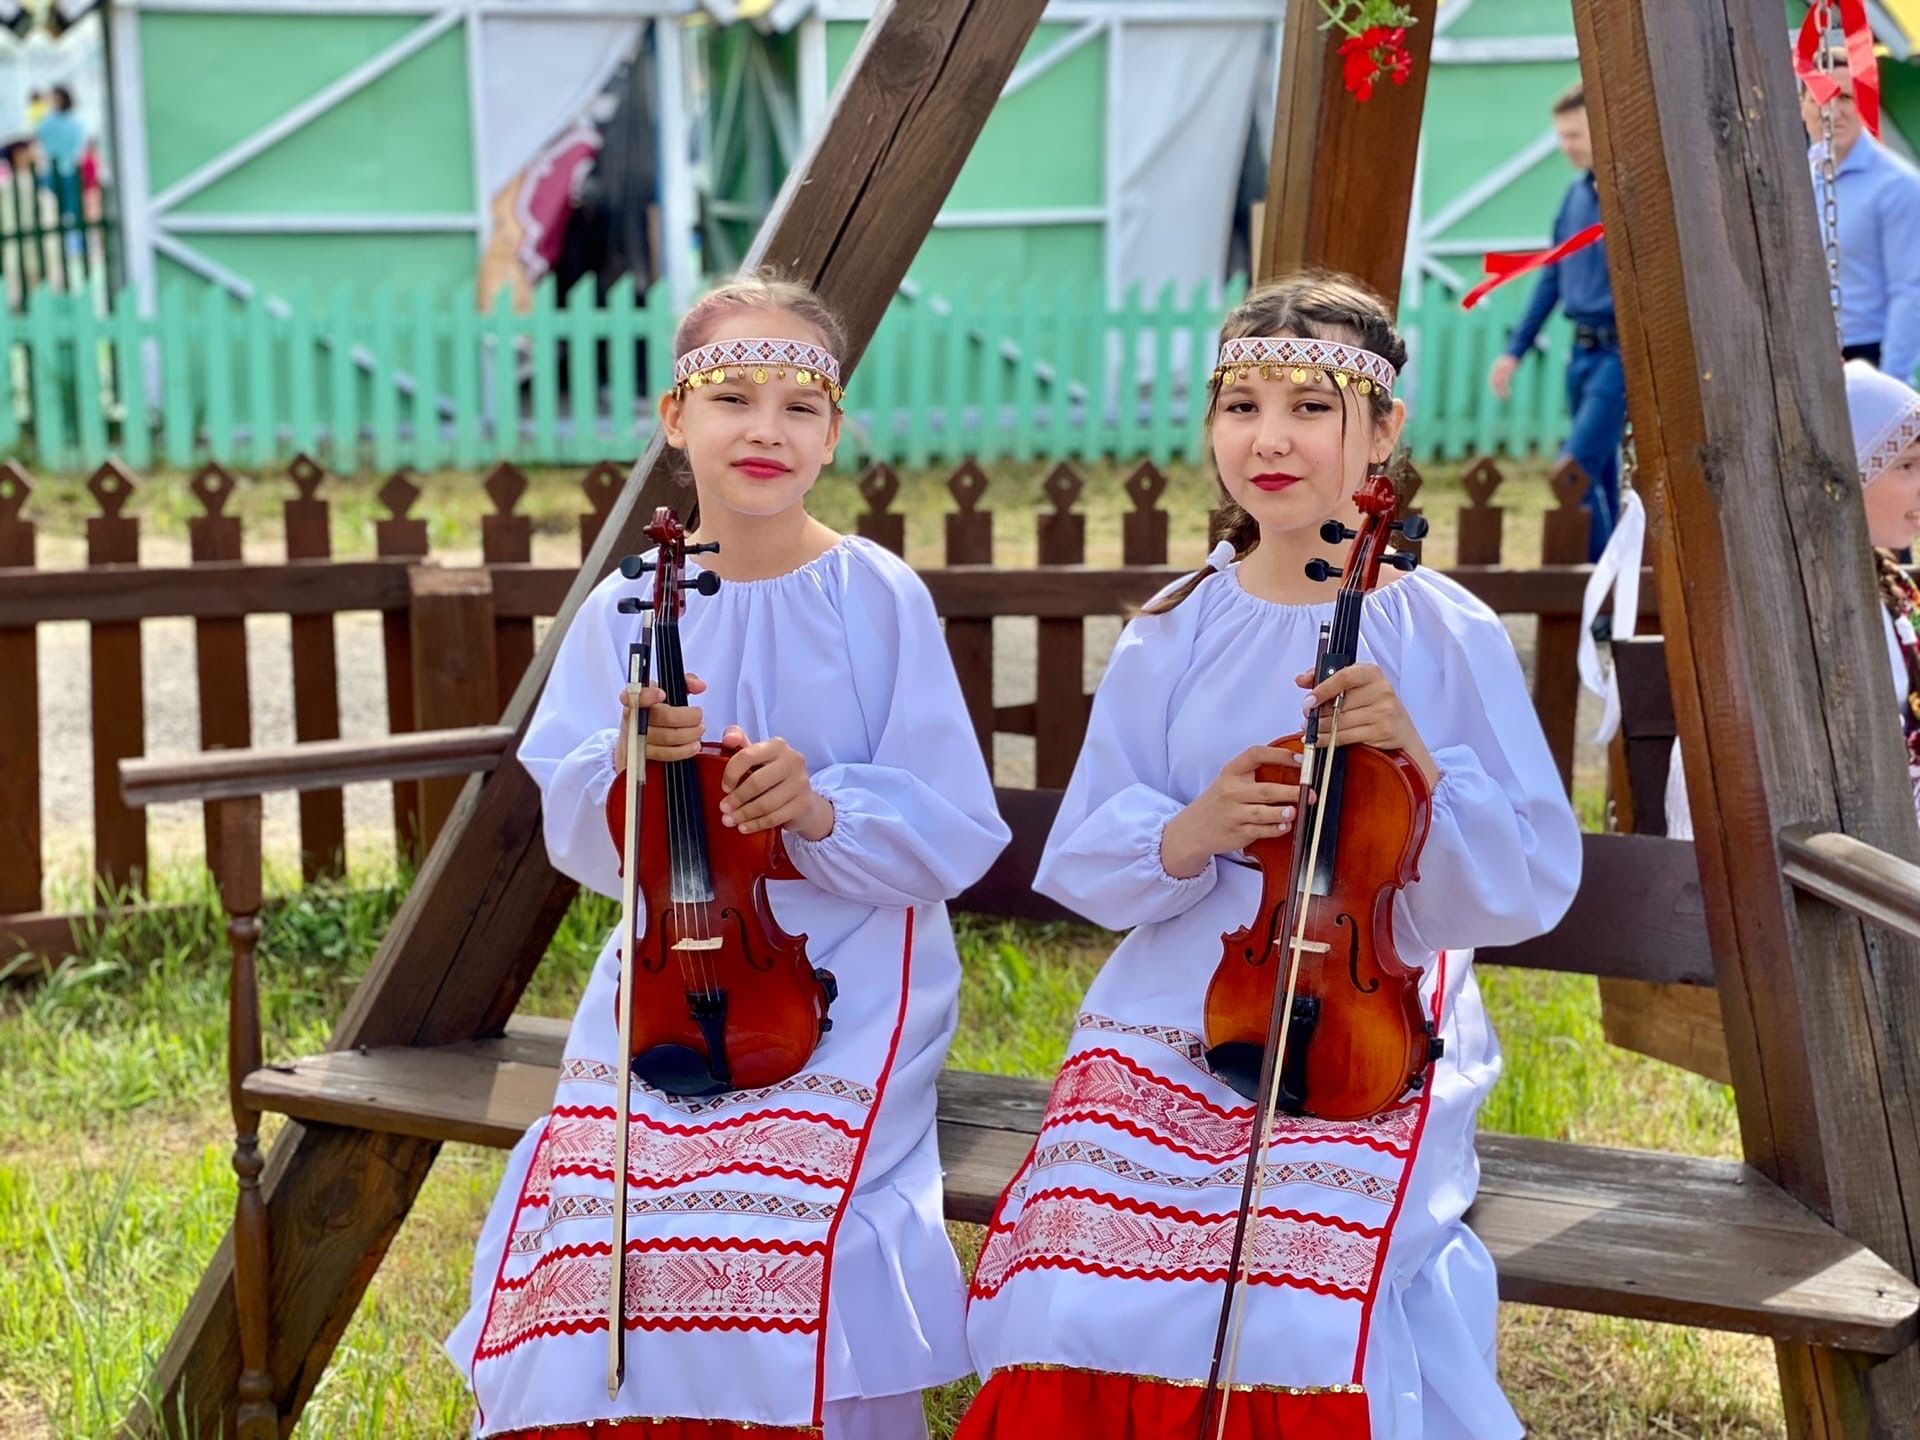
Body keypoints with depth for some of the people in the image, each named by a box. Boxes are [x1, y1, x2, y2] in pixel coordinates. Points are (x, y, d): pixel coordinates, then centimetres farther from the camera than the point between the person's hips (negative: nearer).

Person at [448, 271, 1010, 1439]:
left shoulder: (879, 599, -3)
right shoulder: (630, 610, 4)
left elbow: (954, 838, -5)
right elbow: (585, 844, 0)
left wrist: (820, 808, -22)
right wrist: (633, 765, -20)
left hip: (848, 979, -2)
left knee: (767, 1227, -24)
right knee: (585, 1221, -18)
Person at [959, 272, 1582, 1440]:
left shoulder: (1447, 638, 0)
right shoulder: (1174, 635, 7)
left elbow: (1531, 885, -1)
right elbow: (1084, 860, 8)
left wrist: (1421, 765, -17)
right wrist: (1186, 835, -13)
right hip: (1174, 1021, 2)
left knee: (1311, 1308, -26)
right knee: (1073, 1283, -21)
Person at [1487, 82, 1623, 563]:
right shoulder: (1576, 194, 12)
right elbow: (1552, 278, 18)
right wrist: (1515, 350, 18)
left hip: (1619, 350, -7)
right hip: (1581, 351, 7)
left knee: (1577, 468, -15)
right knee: (1600, 475, 11)